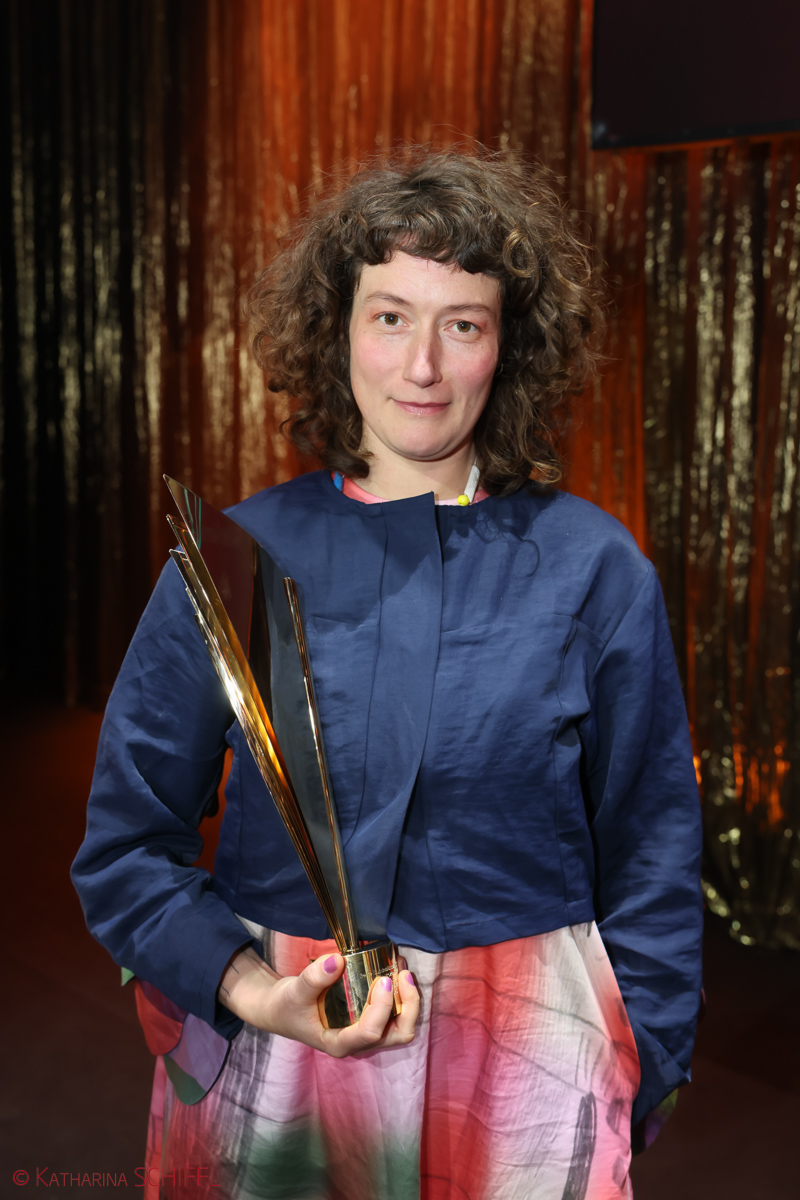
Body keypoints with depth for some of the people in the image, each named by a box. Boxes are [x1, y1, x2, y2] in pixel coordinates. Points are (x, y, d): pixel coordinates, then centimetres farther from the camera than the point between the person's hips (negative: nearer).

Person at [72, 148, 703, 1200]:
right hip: (266, 1065, 1)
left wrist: (625, 1090, 0)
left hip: (523, 1077, 0)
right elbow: (127, 847, -1)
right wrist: (253, 992, -16)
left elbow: (652, 867, 2)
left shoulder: (592, 570, -6)